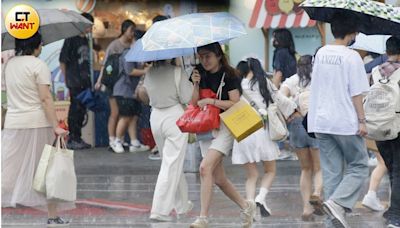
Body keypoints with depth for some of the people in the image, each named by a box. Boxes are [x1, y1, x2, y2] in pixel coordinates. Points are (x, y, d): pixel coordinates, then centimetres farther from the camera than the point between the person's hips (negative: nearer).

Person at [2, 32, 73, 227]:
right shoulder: (38, 65, -9)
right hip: (38, 123, -5)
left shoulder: (10, 64, 10)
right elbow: (46, 99, -15)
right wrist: (56, 127, -16)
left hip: (13, 123, 5)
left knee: (7, 170, 4)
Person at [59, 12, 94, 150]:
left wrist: (88, 78, 17)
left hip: (85, 82, 8)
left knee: (82, 110, 10)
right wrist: (67, 78, -6)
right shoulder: (71, 39, -8)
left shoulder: (85, 40, 15)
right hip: (75, 82, -8)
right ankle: (72, 140, -2)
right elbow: (62, 60, -8)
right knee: (75, 109, -7)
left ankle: (77, 138, 17)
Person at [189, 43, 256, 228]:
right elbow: (194, 105, 5)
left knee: (205, 168, -23)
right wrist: (196, 85, -8)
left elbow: (235, 103, -12)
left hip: (224, 126, -7)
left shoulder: (229, 75, -6)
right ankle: (246, 206, 28)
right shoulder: (201, 75, 9)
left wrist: (210, 101, -16)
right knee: (218, 178, 8)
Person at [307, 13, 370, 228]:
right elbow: (356, 93, -14)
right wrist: (362, 120, -9)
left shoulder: (321, 53, 7)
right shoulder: (352, 57, -13)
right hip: (345, 122, -6)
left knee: (331, 170, 10)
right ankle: (337, 202, -15)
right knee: (358, 167, 6)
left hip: (321, 121, 6)